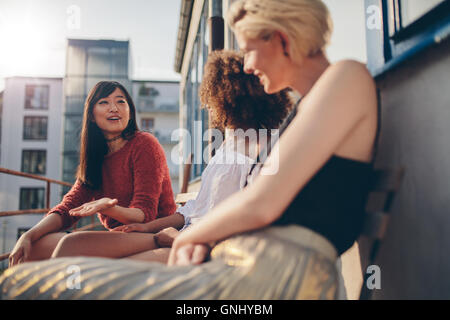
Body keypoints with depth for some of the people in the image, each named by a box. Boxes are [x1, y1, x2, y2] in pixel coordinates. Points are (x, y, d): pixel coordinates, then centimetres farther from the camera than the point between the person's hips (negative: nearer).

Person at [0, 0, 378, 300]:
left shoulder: (347, 77, -6)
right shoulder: (309, 105, 23)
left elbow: (260, 204, -16)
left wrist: (189, 235, 1)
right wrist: (203, 240, 3)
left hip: (265, 283, -10)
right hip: (245, 271, 10)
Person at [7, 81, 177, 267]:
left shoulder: (144, 144, -8)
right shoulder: (96, 157, 14)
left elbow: (145, 214, -14)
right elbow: (70, 205, 5)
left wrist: (109, 208, -34)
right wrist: (28, 236, -11)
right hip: (119, 235, 7)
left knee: (72, 243, -28)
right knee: (34, 246, -3)